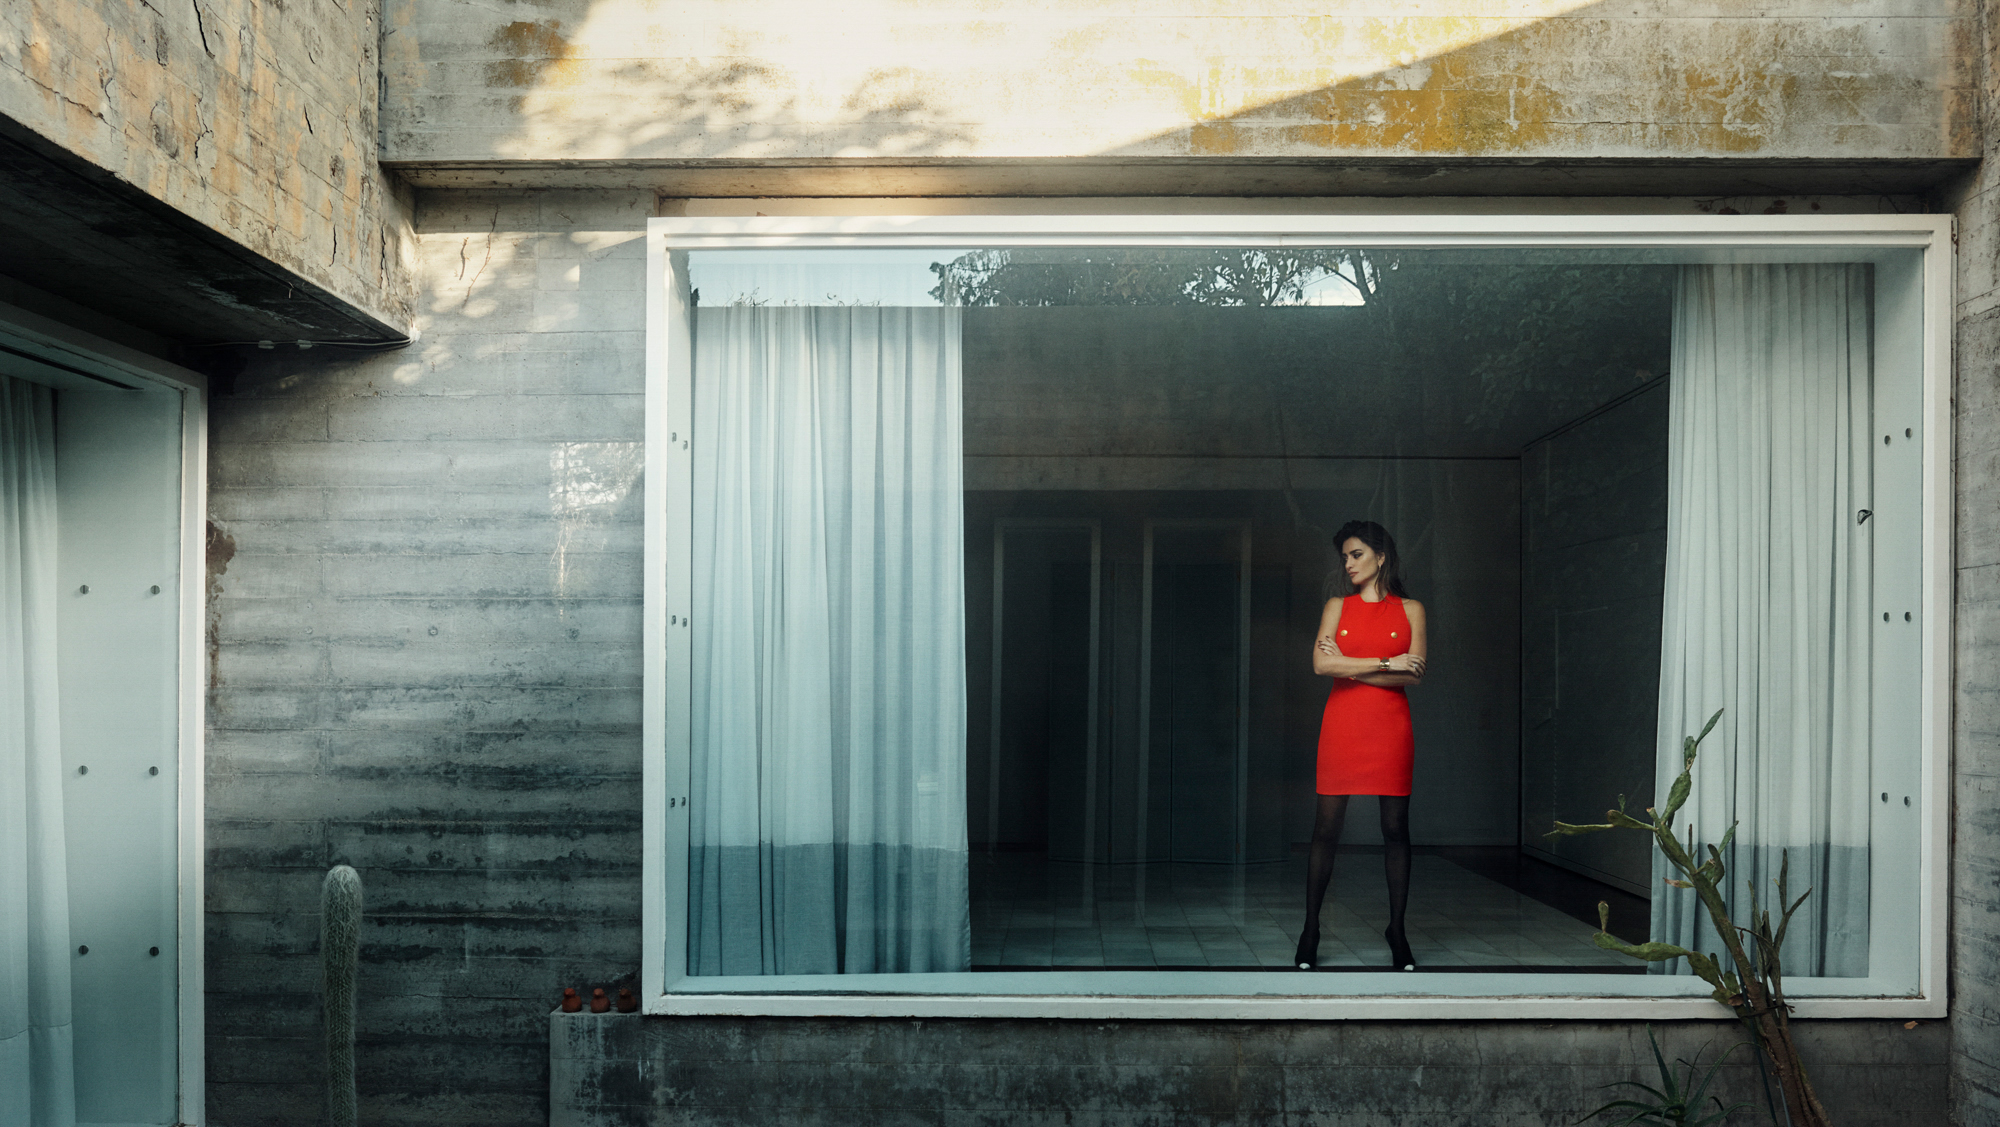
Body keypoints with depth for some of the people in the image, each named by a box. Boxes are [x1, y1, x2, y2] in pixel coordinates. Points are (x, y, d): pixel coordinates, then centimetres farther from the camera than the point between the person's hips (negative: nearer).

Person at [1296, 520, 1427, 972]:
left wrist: (1350, 666, -7)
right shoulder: (1337, 606, 9)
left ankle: (1397, 929, 15)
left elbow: (1416, 675, -5)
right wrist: (1387, 663, -9)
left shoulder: (1410, 609, 7)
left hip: (1392, 727, 0)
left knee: (1396, 828, 3)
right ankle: (1311, 927, 9)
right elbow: (1322, 664, -7)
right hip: (1342, 725, 0)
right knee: (1326, 827, 0)